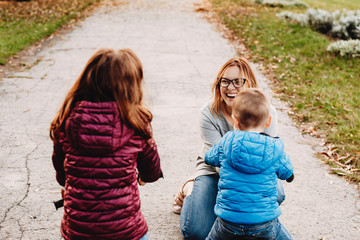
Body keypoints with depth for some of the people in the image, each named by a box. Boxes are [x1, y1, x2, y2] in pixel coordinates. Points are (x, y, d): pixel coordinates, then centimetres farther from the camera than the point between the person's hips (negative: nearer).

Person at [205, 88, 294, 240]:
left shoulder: (226, 142, -5)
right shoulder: (275, 148, -6)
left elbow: (209, 158, 14)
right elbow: (287, 173, 11)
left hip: (228, 217, 1)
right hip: (264, 220, 0)